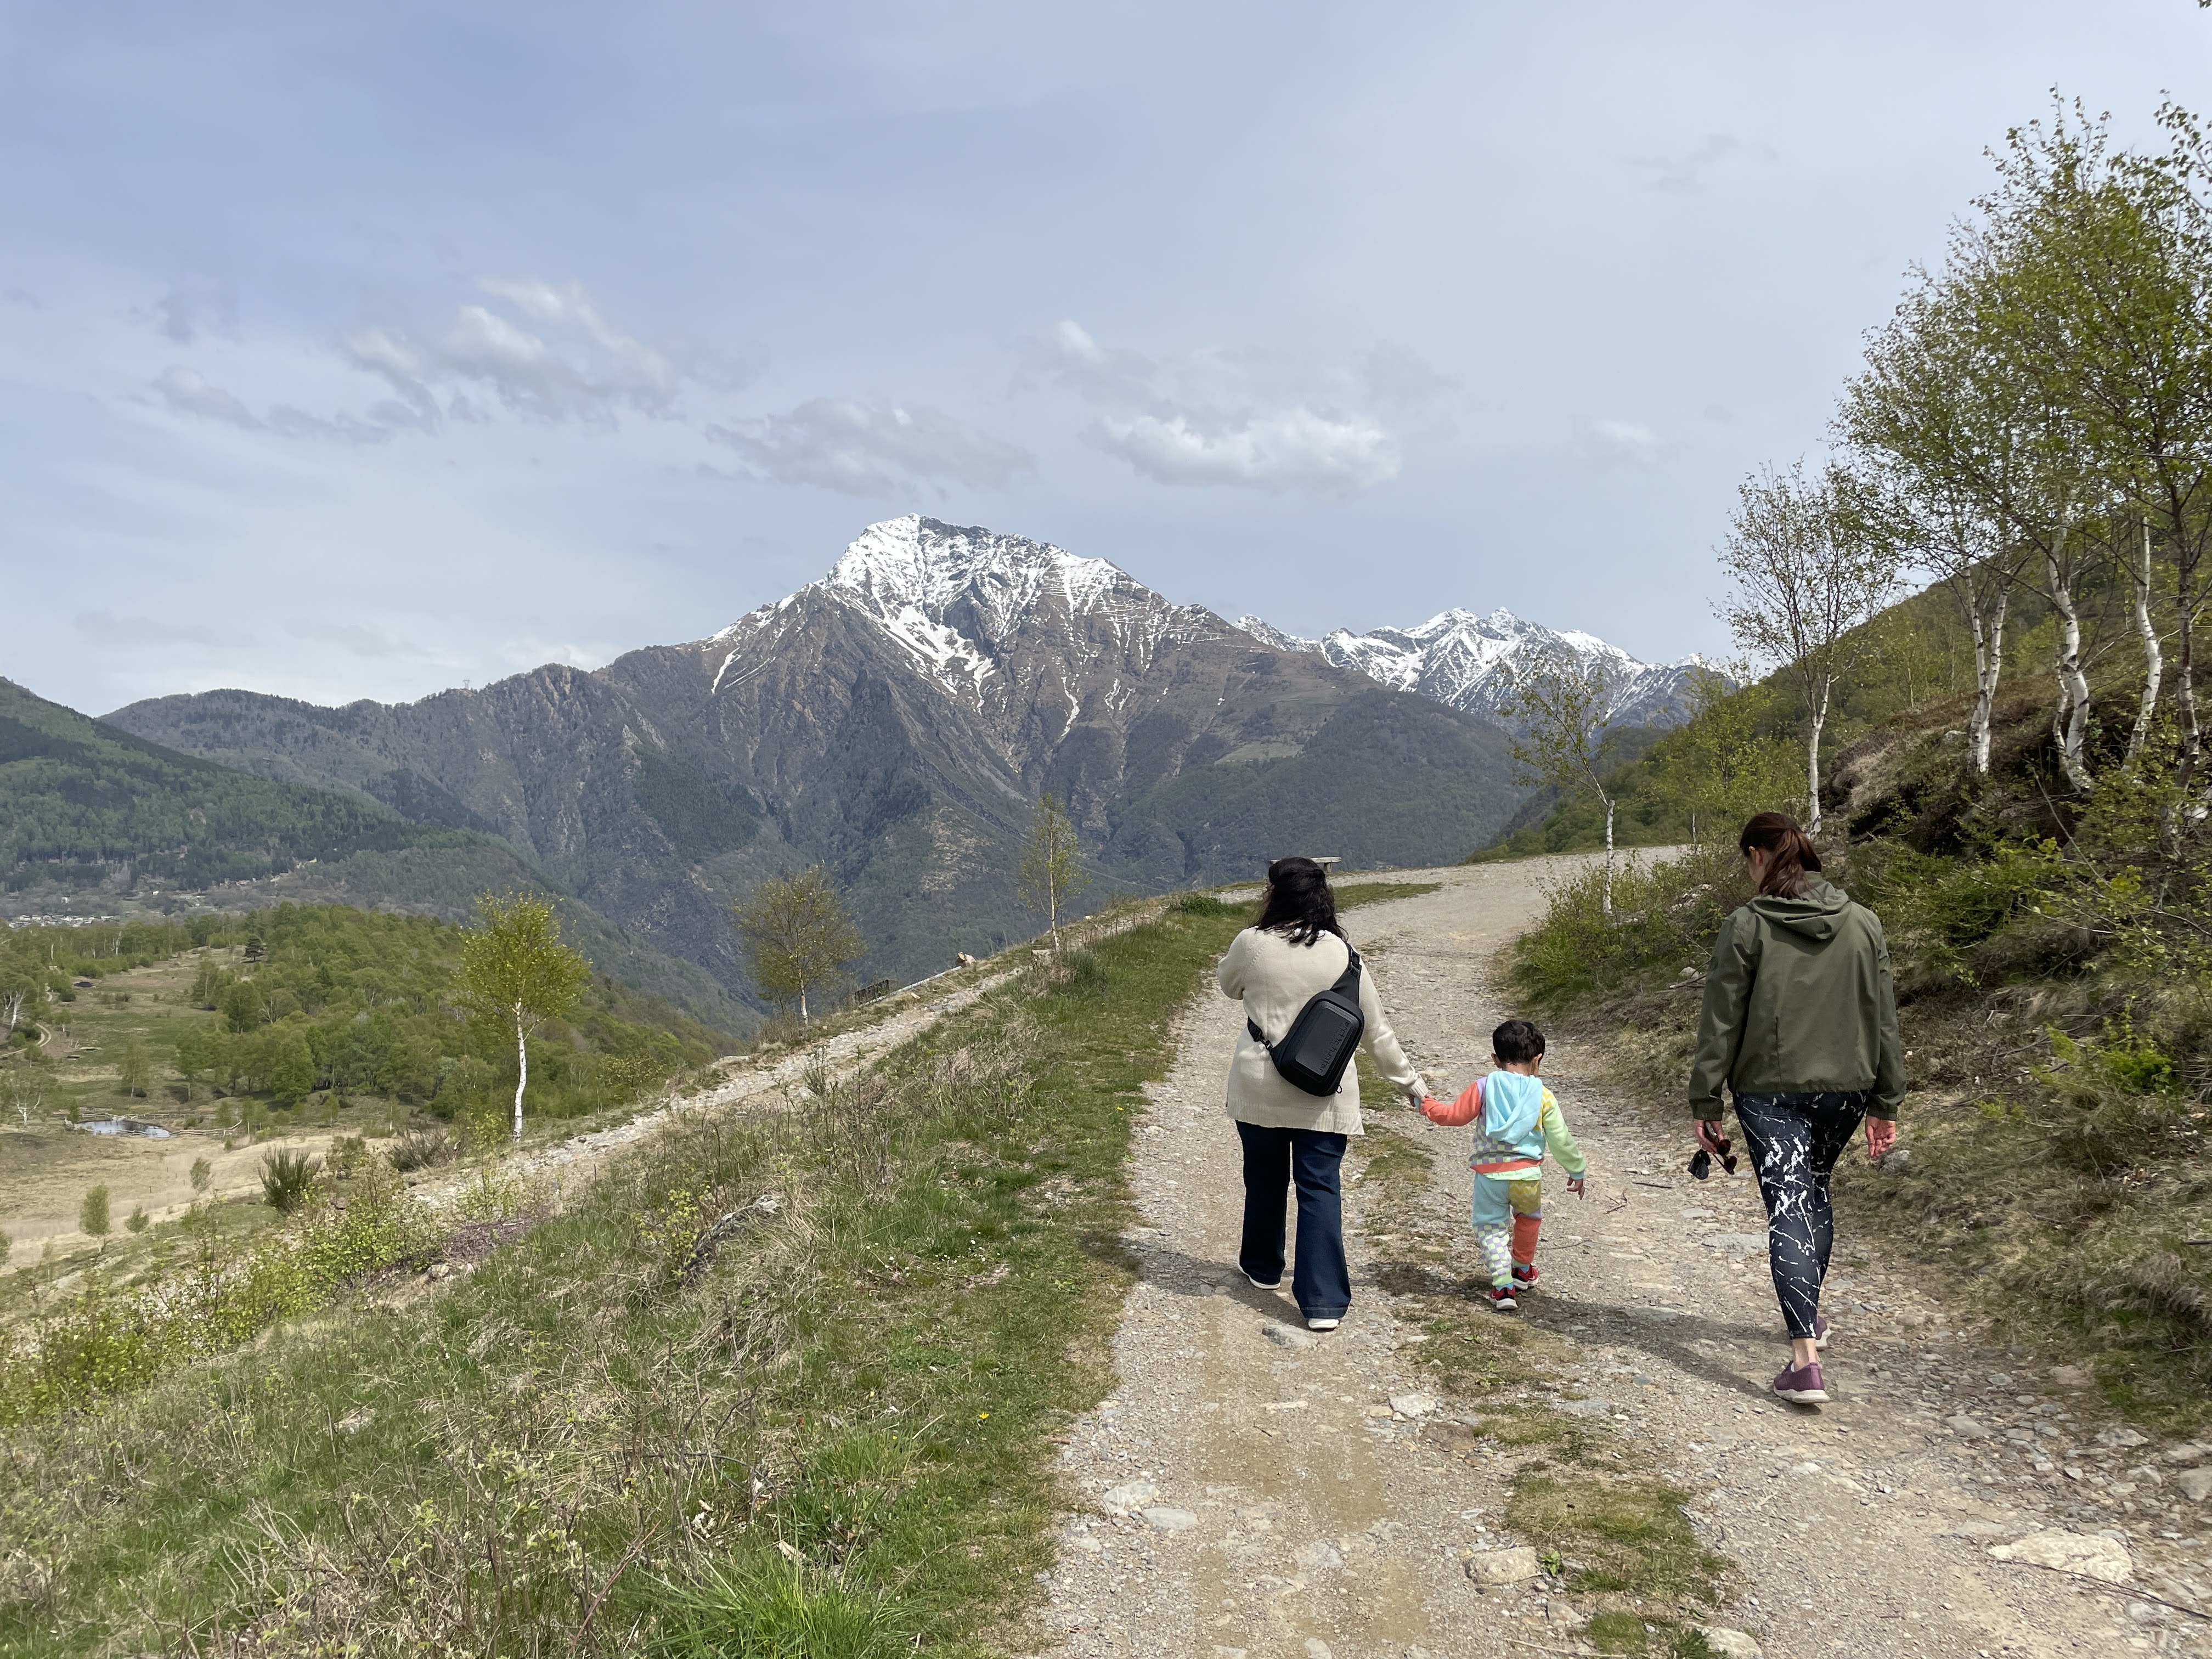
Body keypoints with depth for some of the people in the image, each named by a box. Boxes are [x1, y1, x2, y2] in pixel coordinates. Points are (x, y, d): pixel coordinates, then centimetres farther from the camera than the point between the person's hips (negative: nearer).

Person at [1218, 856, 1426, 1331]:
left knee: (1264, 1179, 19)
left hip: (1259, 1089, 0)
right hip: (1324, 1095, 0)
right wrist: (1409, 1080, 14)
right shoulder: (1342, 954, -4)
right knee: (1320, 1189, 4)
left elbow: (1227, 985, 15)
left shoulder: (1252, 944, -8)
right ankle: (1323, 1301, 1)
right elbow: (1375, 1031, 2)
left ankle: (1263, 1267, 40)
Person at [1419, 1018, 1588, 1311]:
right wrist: (1578, 1171, 19)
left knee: (1491, 1229, 11)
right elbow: (1561, 1140, 4)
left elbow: (1454, 1115, 0)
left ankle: (1503, 1286, -1)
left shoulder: (1484, 1087, -2)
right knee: (1529, 1217, 29)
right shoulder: (1543, 1097, 0)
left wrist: (1425, 1105, 16)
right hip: (1527, 1175, 1)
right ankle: (1523, 1270, 44)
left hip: (1489, 1175, -1)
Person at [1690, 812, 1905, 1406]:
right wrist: (1886, 1102, 13)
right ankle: (1809, 1317, 39)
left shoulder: (1746, 927, -10)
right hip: (1846, 1089, 5)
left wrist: (1704, 1104, -3)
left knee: (1788, 1208, -5)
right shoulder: (1863, 923, 4)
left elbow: (1720, 1024, -9)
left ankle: (1805, 1360, -14)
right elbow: (1883, 1021, 7)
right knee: (1816, 1190, 24)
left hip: (1770, 1092, -5)